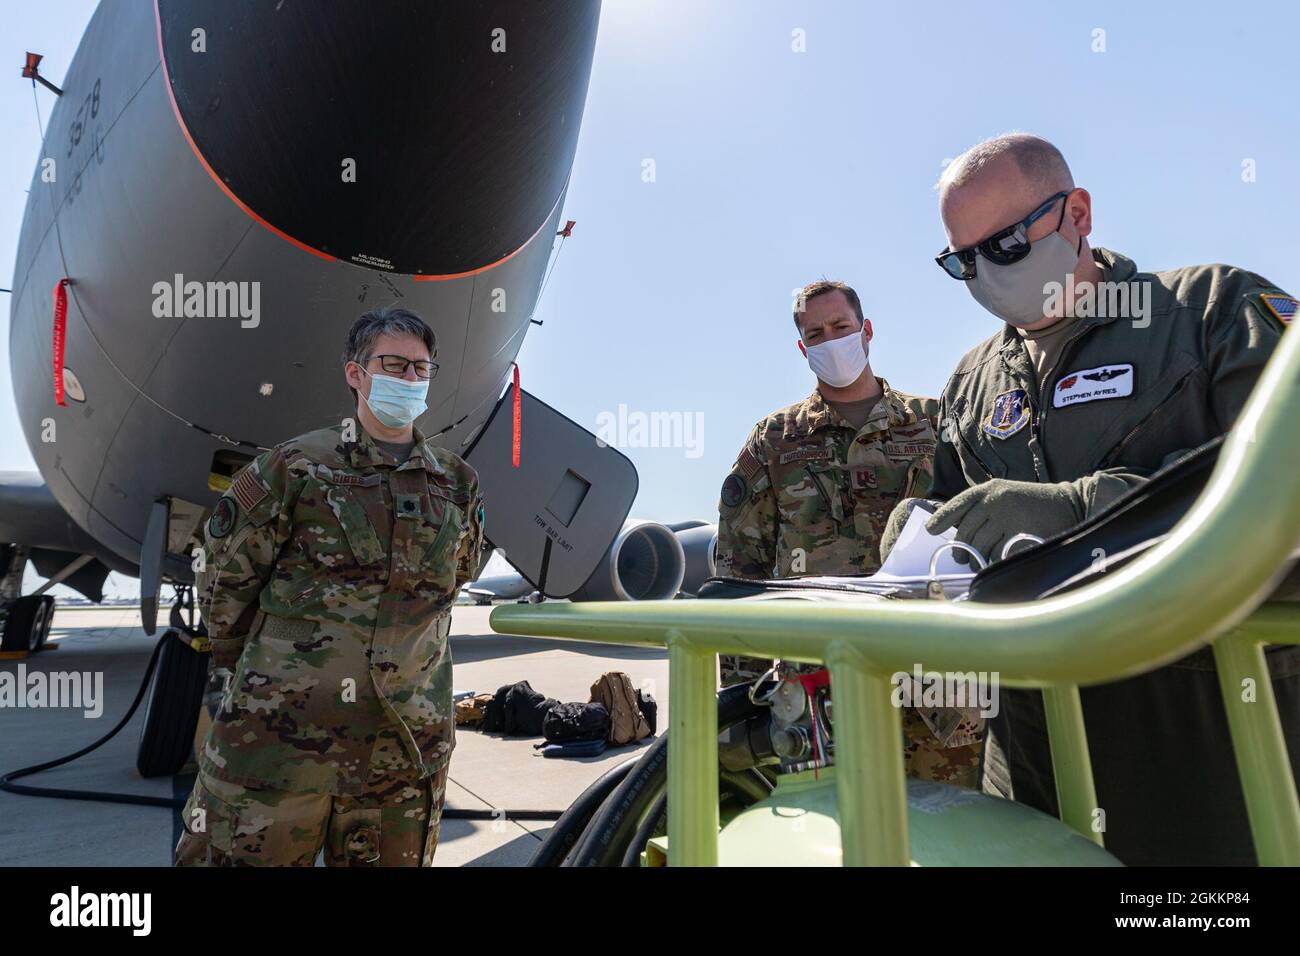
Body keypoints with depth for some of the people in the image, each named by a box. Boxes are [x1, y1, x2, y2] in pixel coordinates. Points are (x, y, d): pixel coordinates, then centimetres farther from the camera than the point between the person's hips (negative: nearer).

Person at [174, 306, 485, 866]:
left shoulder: (457, 485, 7)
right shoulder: (296, 466, -3)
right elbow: (226, 575, 4)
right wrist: (253, 669, 13)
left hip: (406, 740, 3)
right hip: (280, 731, -3)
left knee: (388, 859, 14)